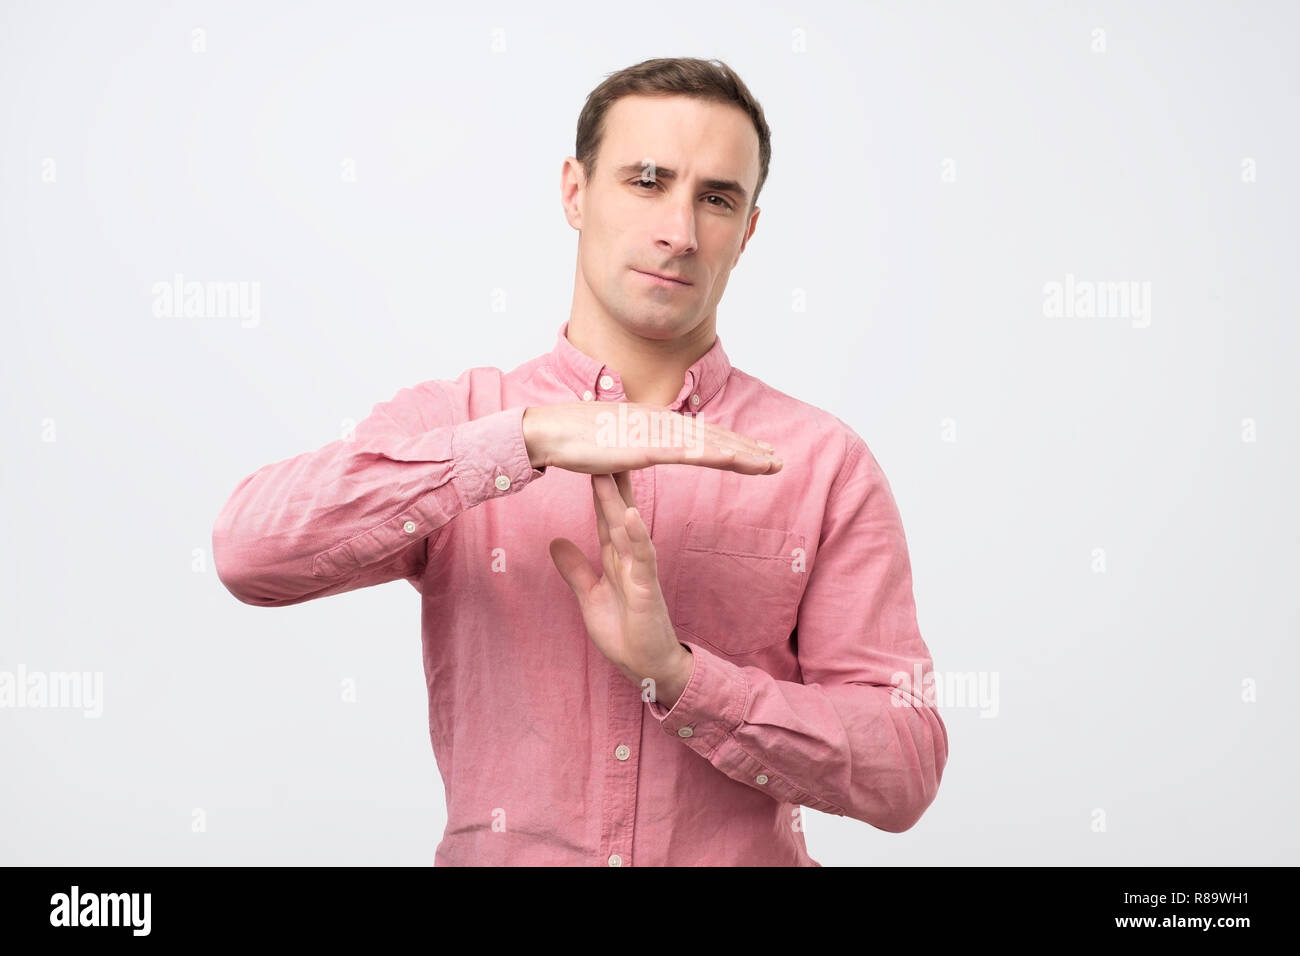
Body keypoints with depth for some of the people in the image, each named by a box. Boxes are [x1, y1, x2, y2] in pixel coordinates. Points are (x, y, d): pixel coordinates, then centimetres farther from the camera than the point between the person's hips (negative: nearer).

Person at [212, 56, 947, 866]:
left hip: (747, 851, 0)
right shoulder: (446, 421, 1)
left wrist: (674, 671, -18)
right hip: (497, 852, 1)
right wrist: (534, 434, -22)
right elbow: (251, 550, -16)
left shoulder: (822, 462, 0)